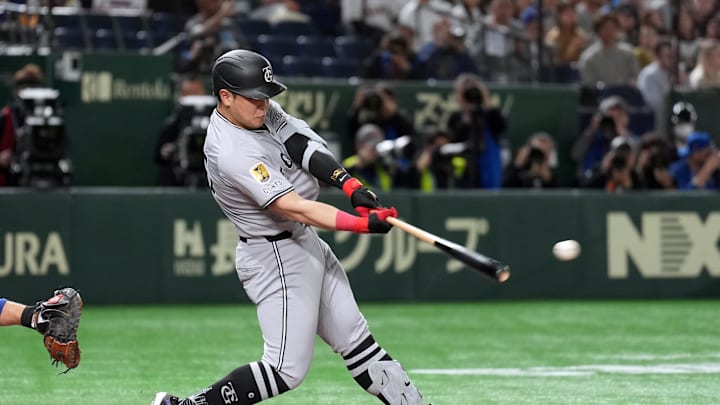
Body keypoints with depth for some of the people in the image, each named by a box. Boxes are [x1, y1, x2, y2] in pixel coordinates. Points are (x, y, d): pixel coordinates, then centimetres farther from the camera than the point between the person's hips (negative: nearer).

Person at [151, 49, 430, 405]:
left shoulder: (261, 110, -1)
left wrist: (351, 185, -26)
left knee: (354, 336, 14)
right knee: (288, 368, -9)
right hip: (276, 257, -9)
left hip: (304, 243, 9)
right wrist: (362, 224, -38)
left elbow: (305, 148, -9)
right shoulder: (232, 152, -28)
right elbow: (294, 208, -32)